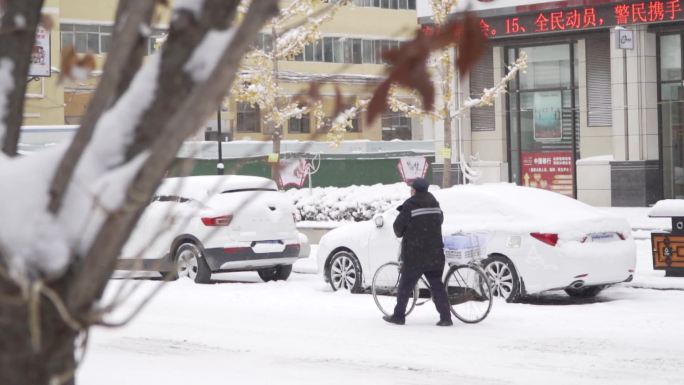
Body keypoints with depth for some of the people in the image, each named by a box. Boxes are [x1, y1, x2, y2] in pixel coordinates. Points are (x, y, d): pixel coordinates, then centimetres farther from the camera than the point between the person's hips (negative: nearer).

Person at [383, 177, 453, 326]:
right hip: (434, 254, 5)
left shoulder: (410, 206, -11)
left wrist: (401, 234, 15)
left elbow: (398, 225, -7)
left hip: (414, 254, -5)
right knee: (437, 286, 6)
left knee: (405, 285, 7)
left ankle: (398, 316, 12)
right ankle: (446, 317, -1)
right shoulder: (434, 204, 7)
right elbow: (440, 220, 19)